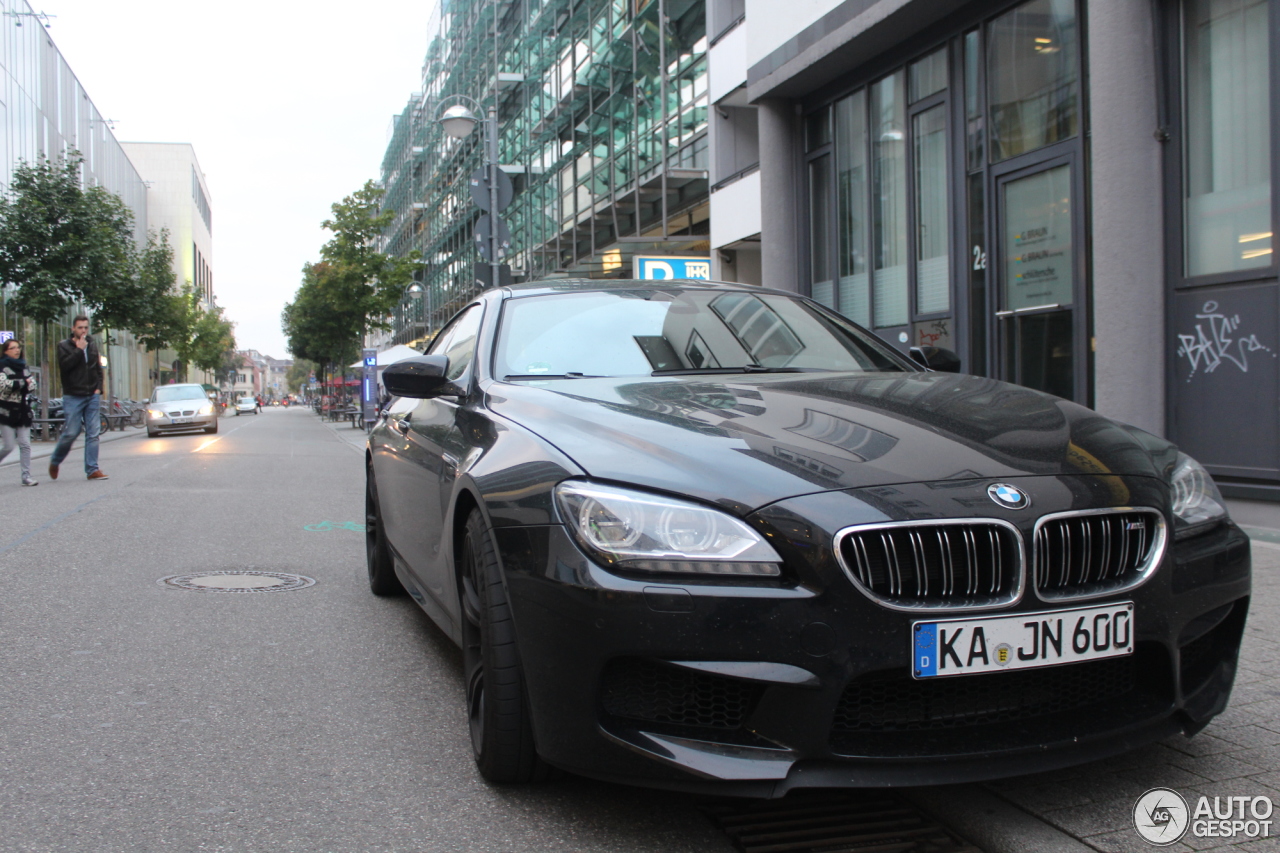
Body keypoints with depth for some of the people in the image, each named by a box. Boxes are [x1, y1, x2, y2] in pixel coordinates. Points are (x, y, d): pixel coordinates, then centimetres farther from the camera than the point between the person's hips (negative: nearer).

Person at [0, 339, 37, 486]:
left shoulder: (23, 367, 15)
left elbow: (33, 385, 7)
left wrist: (15, 385, -10)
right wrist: (23, 383, -9)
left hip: (23, 412, 5)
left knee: (25, 445, -2)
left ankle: (26, 476, -2)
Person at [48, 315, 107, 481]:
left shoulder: (92, 344, 13)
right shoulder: (64, 346, 0)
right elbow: (64, 365, -16)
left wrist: (99, 388, 9)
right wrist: (79, 350, -15)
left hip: (92, 397, 4)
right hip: (73, 397, -4)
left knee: (93, 433, -1)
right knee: (71, 433, -4)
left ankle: (92, 469, 0)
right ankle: (54, 462, 20)